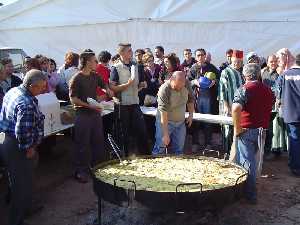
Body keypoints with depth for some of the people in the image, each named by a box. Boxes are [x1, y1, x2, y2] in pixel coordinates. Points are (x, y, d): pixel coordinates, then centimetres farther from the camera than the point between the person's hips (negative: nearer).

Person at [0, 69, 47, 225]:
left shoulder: (13, 91, 4)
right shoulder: (27, 104, -27)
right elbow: (23, 133, -32)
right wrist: (28, 149, -14)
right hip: (17, 148, -10)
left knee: (16, 184, 26)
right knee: (23, 188, 5)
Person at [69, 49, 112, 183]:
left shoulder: (95, 76, 8)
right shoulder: (76, 79, -13)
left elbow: (104, 86, 27)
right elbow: (73, 99, -16)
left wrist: (107, 90, 6)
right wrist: (89, 105, -23)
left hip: (96, 113, 7)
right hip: (83, 115, -7)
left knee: (98, 142, 14)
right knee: (82, 144, 1)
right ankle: (80, 171, 13)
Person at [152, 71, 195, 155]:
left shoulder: (187, 84, -10)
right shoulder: (164, 90, -27)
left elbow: (190, 99, 11)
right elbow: (163, 113, -29)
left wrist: (190, 115, 6)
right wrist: (165, 134, -30)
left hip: (181, 122, 5)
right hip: (165, 122, -5)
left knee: (178, 151, 8)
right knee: (160, 148, -8)